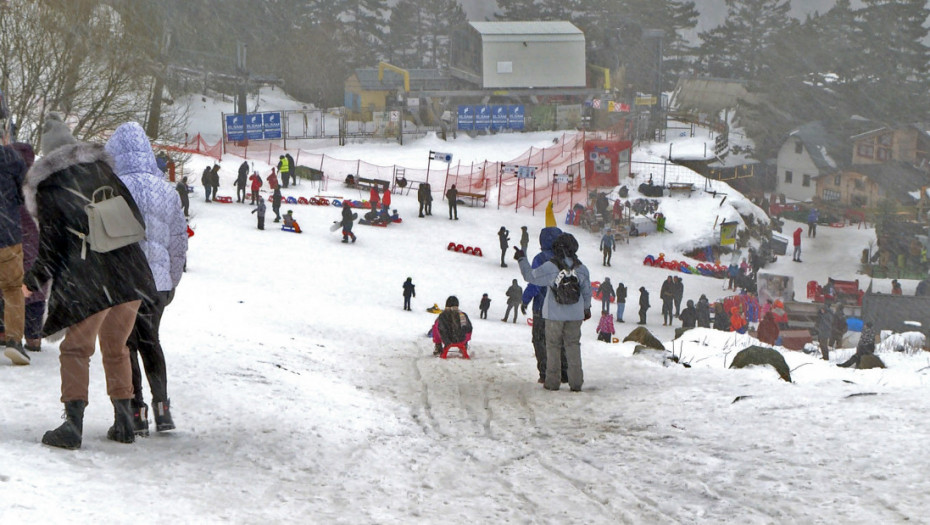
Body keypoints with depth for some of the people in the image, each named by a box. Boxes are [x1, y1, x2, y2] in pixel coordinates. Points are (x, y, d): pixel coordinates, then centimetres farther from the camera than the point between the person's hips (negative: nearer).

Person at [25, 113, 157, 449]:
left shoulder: (48, 188, -3)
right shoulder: (104, 172, 9)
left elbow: (51, 245, -4)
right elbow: (137, 221, 9)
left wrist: (33, 282, 10)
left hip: (86, 283, -4)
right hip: (130, 278, 4)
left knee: (76, 349, 7)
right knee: (116, 348, 18)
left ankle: (74, 422, -6)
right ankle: (124, 422, 18)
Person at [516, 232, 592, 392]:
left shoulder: (551, 266, -15)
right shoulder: (581, 269, -3)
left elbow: (531, 276, -6)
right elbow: (586, 291, 9)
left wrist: (522, 259, 6)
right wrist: (587, 309, 25)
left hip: (555, 313, -3)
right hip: (575, 314, 3)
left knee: (553, 345, 8)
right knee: (573, 345, 9)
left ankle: (552, 381, 9)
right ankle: (576, 382, 3)